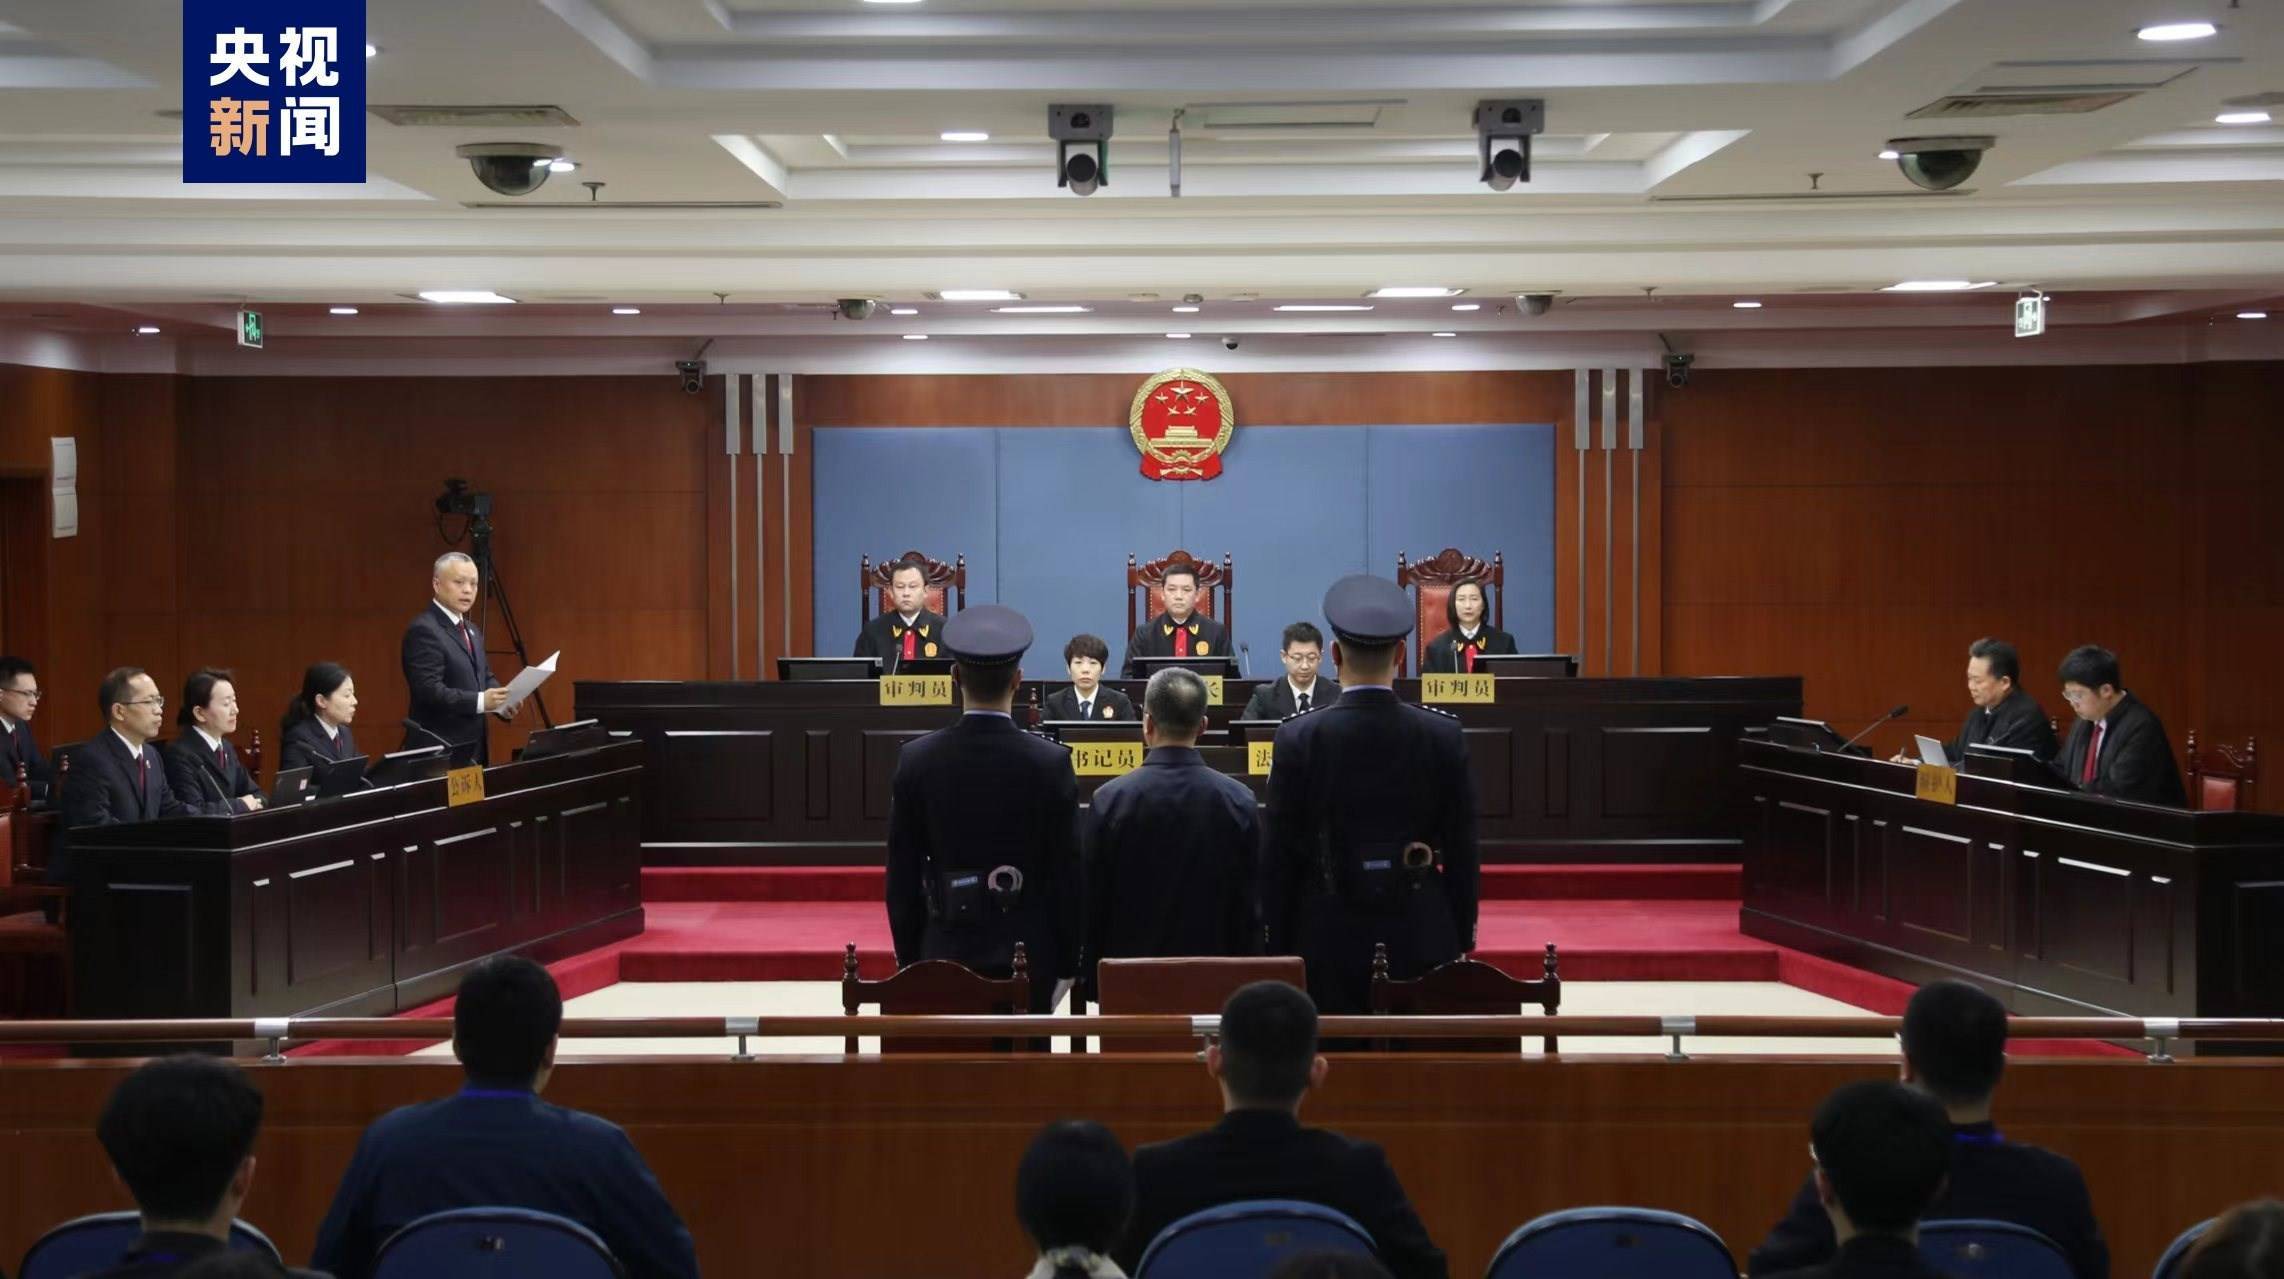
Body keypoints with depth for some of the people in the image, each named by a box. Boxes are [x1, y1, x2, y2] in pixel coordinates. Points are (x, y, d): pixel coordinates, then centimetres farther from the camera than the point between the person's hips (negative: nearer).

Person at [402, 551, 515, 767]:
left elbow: (485, 677, 22)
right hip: (439, 751, -9)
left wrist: (502, 702, 0)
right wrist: (480, 701, -27)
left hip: (473, 747, 9)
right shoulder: (423, 630, -13)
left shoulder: (472, 632, 17)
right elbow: (429, 691, -21)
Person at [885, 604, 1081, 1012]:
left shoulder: (916, 760, -5)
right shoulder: (1050, 762, -9)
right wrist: (1066, 964, 4)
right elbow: (1067, 871, -5)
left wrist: (909, 959, 9)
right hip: (1028, 956, -1)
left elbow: (902, 875, 0)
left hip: (946, 953, 1)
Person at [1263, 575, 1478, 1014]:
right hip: (1421, 941, 1)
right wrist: (1463, 941, 12)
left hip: (1330, 943, -1)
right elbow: (1462, 851, 1)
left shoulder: (1299, 739, -8)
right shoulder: (1443, 736, -4)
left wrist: (1277, 948, 5)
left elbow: (1280, 857, -4)